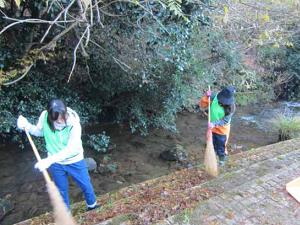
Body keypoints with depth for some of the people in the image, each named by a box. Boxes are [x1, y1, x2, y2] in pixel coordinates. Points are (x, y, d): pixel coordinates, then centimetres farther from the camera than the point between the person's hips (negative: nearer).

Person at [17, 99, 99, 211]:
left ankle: (92, 205, 48)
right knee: (61, 190, 21)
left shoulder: (74, 123, -31)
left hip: (74, 161, -2)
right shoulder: (45, 116, -22)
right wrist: (27, 126, -20)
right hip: (56, 163, 2)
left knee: (86, 185, 18)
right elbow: (39, 131, 0)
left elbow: (71, 149, -33)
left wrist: (49, 160, -40)